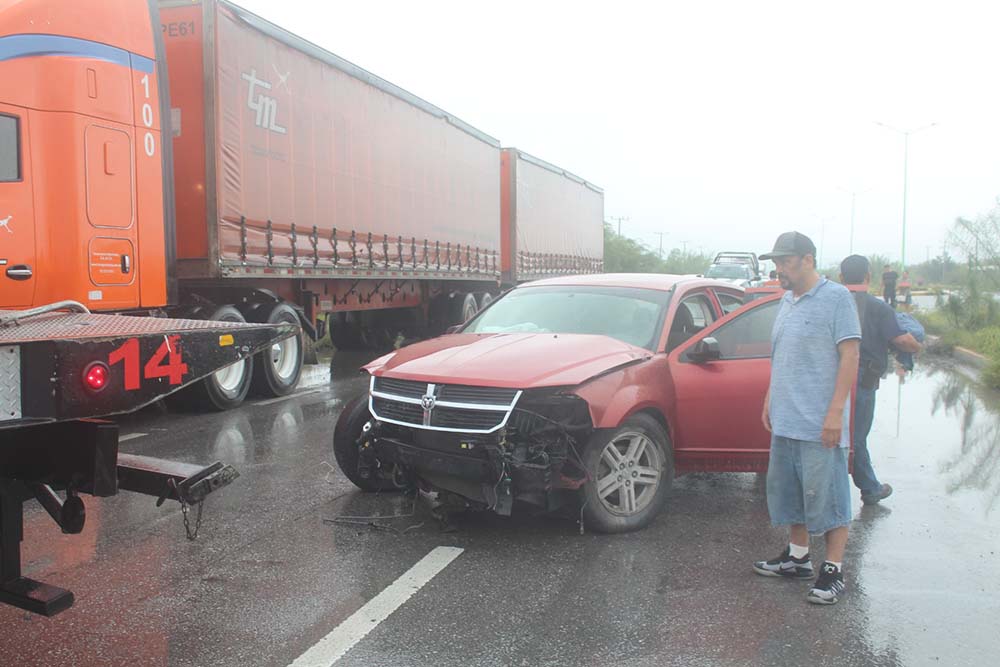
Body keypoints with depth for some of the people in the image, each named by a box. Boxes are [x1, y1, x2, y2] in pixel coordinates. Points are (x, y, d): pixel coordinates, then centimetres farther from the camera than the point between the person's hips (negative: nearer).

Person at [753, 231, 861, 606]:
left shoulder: (836, 297, -9)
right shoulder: (787, 301, 15)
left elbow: (850, 356, -14)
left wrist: (835, 412, -19)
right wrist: (770, 400, 18)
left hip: (821, 423, -8)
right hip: (785, 420, 8)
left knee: (827, 494, -2)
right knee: (788, 490, 15)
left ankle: (833, 572, 8)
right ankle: (797, 557, 29)